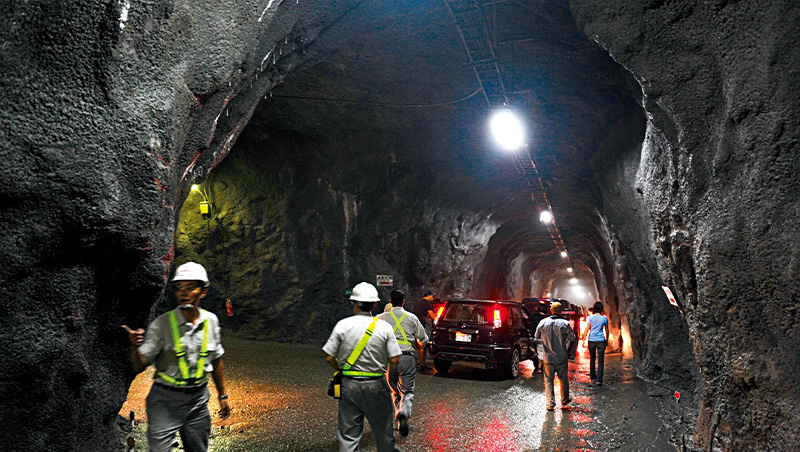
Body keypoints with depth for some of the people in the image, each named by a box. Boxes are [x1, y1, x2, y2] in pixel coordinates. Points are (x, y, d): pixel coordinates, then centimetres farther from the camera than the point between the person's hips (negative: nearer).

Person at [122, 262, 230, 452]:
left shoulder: (211, 321, 0)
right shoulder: (162, 324, -11)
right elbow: (139, 366, -13)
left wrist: (223, 395, 16)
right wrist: (135, 347, -33)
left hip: (198, 399, 3)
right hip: (165, 400, -3)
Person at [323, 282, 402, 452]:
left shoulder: (343, 325, -5)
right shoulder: (384, 327, -6)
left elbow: (329, 358, -5)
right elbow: (395, 360, -7)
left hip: (349, 385, 1)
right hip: (376, 386, 0)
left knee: (348, 434, 9)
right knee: (383, 431, 16)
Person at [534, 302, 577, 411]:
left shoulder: (543, 323, -4)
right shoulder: (565, 324, -9)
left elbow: (536, 339, 5)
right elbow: (573, 340, -3)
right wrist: (569, 352, 10)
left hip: (548, 358, 0)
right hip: (562, 357, 0)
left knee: (548, 380, 10)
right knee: (563, 379, 19)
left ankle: (550, 403, 3)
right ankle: (564, 401, 31)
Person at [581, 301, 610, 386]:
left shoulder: (590, 317, -2)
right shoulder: (604, 318, 2)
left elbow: (587, 329, -4)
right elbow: (606, 331, 7)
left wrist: (583, 339, 0)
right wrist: (607, 340, 19)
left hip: (592, 340, 0)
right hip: (601, 341, 0)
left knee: (592, 359, 14)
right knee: (600, 361, 1)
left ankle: (593, 377, 21)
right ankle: (599, 380, -5)